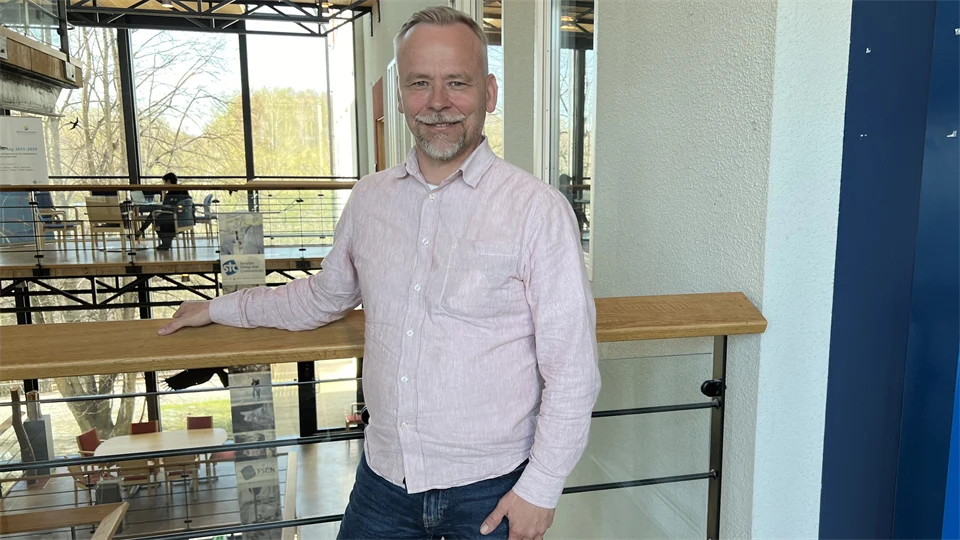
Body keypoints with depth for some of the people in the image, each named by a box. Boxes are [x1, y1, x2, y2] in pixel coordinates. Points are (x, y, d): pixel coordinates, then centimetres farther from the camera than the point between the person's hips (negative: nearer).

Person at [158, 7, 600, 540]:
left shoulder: (538, 209, -14)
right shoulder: (369, 198, 1)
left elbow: (571, 369, -11)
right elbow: (323, 297, 17)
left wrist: (542, 488, -10)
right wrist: (220, 308, 24)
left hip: (491, 487, -3)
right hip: (384, 475, 4)